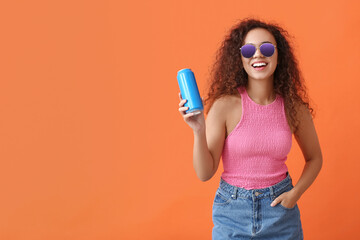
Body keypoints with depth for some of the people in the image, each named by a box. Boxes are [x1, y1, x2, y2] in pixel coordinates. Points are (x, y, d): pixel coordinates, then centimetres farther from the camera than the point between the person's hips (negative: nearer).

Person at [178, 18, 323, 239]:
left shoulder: (294, 107, -6)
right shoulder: (225, 105, -13)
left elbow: (314, 158, 11)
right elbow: (205, 173, -12)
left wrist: (295, 193, -4)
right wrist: (199, 131, -26)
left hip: (280, 210, 2)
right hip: (233, 211, -2)